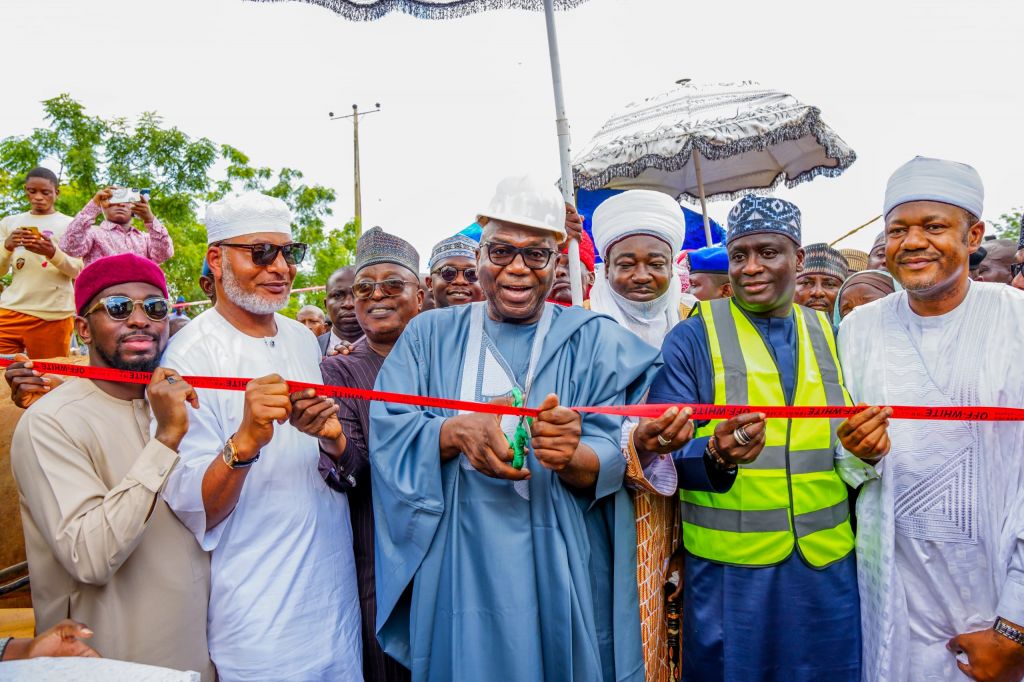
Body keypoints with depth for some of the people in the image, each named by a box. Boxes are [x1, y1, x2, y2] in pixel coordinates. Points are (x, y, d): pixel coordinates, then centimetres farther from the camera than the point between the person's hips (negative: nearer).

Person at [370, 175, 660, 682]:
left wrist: (571, 458, -30)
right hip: (455, 575, 1)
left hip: (562, 575, 0)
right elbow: (387, 432, -5)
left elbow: (614, 462, -7)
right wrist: (457, 431, -24)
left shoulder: (595, 340, 1)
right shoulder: (429, 335, 6)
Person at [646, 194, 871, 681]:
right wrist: (715, 455, -30)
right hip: (730, 569, -3)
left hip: (828, 565, 4)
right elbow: (665, 451, -12)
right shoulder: (692, 339, -5)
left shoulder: (827, 335, 7)